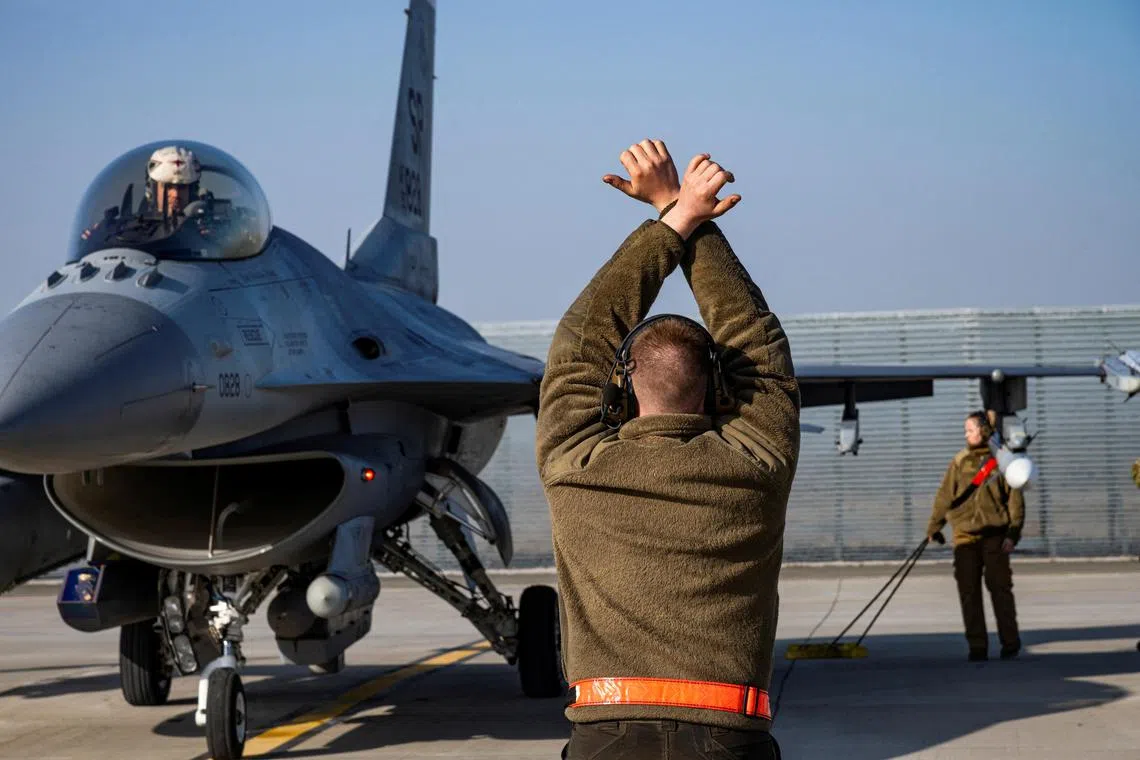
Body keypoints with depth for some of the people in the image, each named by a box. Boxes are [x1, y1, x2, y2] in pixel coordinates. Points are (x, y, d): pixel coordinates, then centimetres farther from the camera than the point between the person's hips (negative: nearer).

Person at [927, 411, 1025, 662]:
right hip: (965, 535, 3)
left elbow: (1015, 500, 0)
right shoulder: (960, 461, 9)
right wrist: (934, 526, 3)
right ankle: (977, 646, 7)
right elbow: (945, 495, 9)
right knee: (969, 591, 1)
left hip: (995, 535, -3)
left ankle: (1010, 642, 10)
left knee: (1000, 587, -2)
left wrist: (1013, 534, -8)